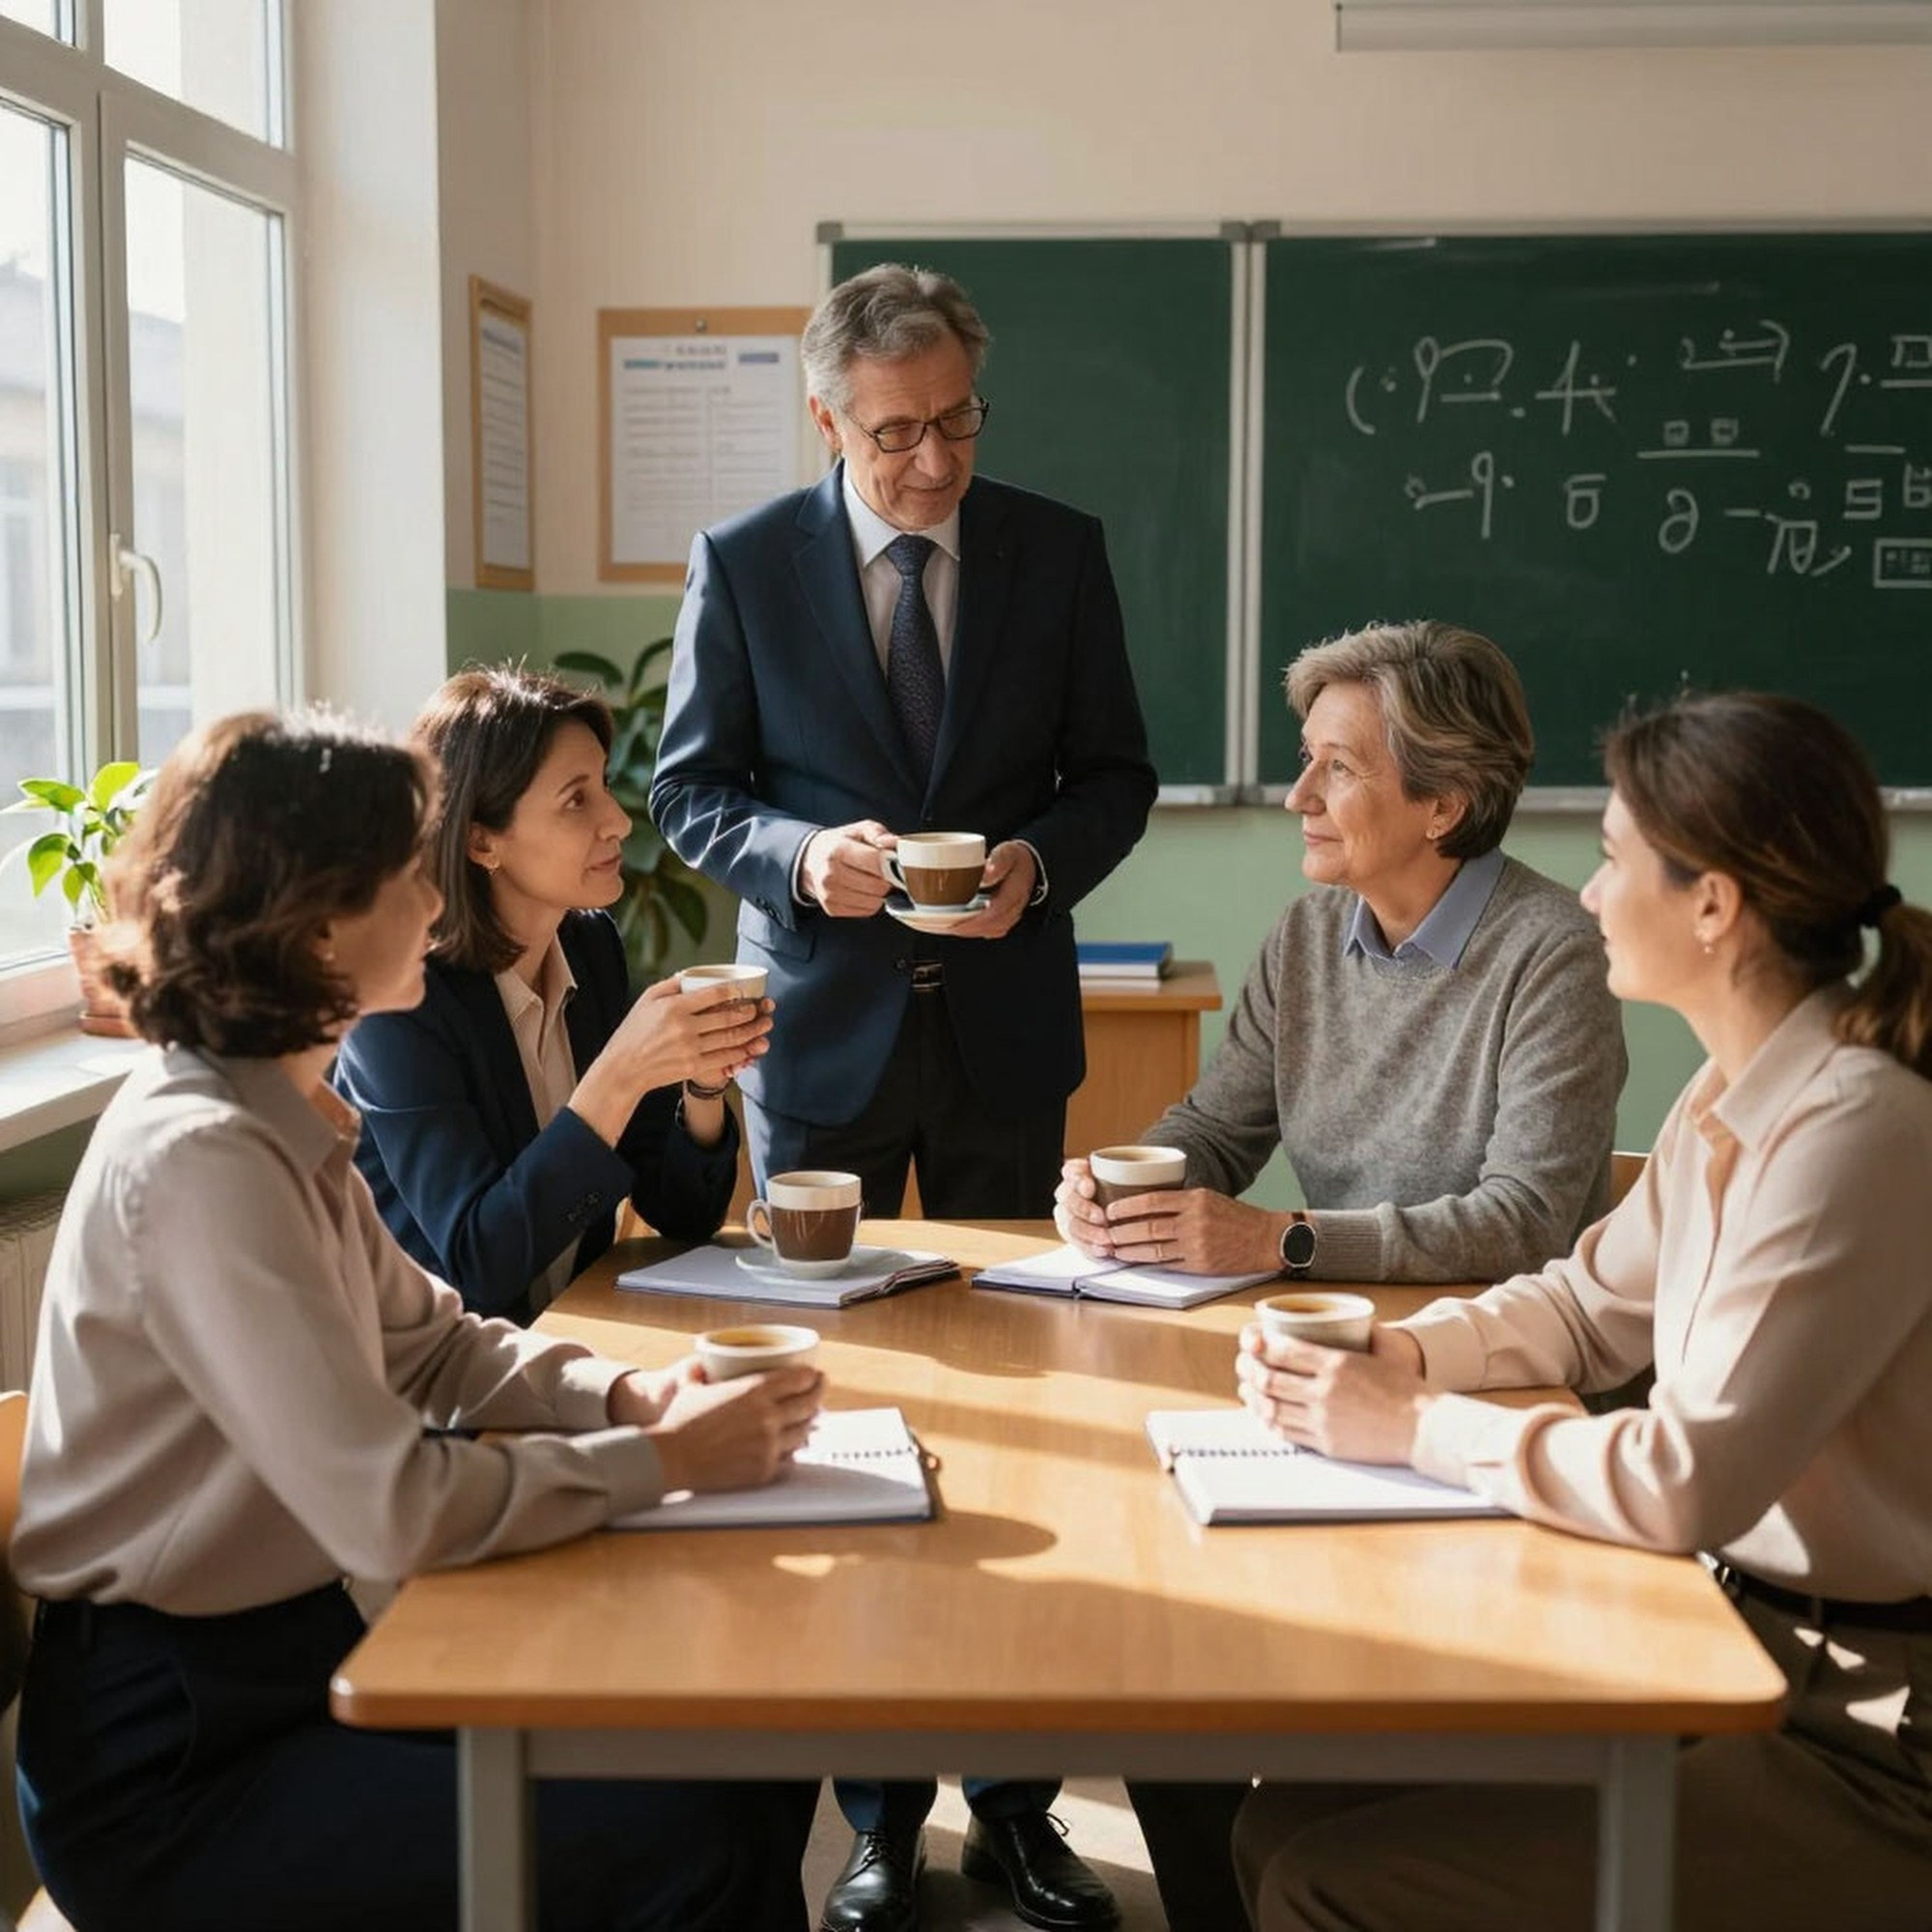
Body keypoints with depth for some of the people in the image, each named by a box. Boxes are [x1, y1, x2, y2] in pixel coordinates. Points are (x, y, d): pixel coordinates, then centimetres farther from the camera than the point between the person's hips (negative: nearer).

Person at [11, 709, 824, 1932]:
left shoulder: (280, 1120, 6)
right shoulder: (199, 1161, -24)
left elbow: (433, 1343, 15)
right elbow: (396, 1507, -30)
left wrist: (625, 1393, -4)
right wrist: (666, 1459, -18)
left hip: (295, 1655, 9)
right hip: (172, 1757, -9)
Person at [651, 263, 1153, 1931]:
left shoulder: (1060, 551, 1)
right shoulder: (742, 565, -2)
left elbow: (1114, 775, 5)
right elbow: (690, 791, 1)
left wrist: (1040, 862, -15)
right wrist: (806, 857, -18)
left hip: (1003, 1028, 1)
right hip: (821, 1033, 0)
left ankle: (1013, 1796, 21)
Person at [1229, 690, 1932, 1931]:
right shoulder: (1731, 1098, 5)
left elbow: (1689, 1482, -25)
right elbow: (1590, 1306, 18)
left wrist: (1414, 1427, -14)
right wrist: (1391, 1356, 0)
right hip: (1749, 1643, 8)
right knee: (1292, 1822, 3)